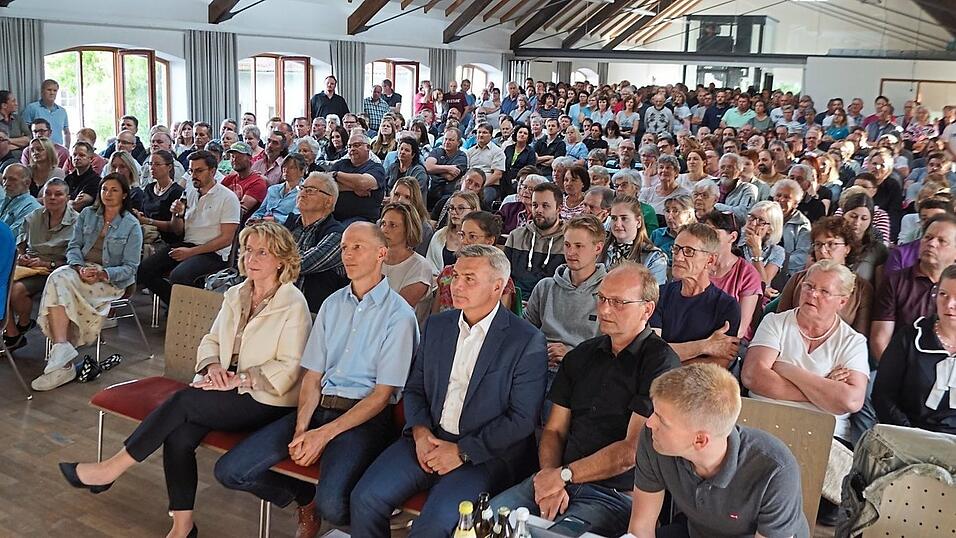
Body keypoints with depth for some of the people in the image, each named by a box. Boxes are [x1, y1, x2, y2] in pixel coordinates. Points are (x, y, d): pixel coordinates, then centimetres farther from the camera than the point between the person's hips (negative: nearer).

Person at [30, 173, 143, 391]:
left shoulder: (131, 226, 2)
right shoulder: (87, 214, 15)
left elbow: (130, 268, -3)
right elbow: (74, 247, 9)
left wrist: (102, 274, -18)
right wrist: (79, 267, -13)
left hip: (111, 280, -4)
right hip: (82, 270, 4)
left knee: (60, 283, -30)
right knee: (58, 277, -32)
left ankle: (61, 352, -32)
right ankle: (61, 351, -41)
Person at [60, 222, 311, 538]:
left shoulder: (293, 305, -9)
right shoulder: (235, 295, 14)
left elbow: (288, 370, -13)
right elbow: (211, 340, 18)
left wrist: (239, 378, -19)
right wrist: (213, 365, -4)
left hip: (265, 402, -6)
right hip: (228, 391, 6)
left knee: (183, 401, -23)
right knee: (179, 434, -20)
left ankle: (112, 469, -8)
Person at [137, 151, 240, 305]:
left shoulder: (227, 198, -6)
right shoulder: (190, 194, 15)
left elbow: (226, 239, -12)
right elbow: (178, 232, 18)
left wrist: (191, 252, -15)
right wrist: (177, 215, -5)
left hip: (213, 252, -7)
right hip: (186, 245, 7)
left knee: (178, 276, -33)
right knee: (143, 270, -10)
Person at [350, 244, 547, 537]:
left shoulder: (527, 342, -8)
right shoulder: (436, 325, 11)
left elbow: (522, 419, -11)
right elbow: (414, 388, 15)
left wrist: (462, 452, -14)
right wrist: (420, 432, -4)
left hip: (486, 454, -5)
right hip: (428, 440, 5)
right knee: (366, 498, -15)